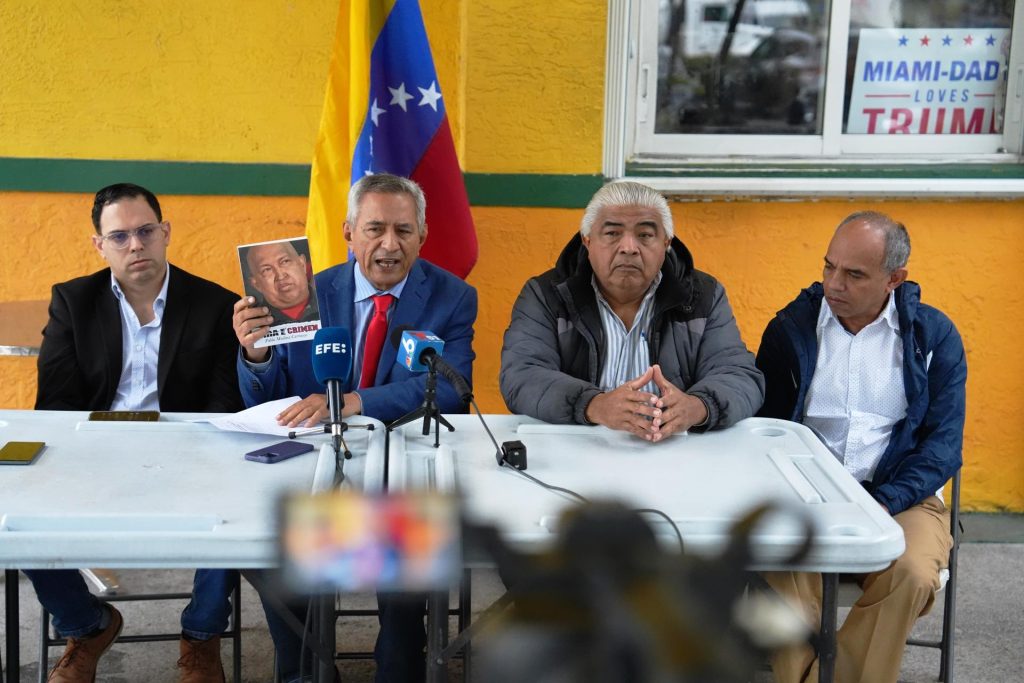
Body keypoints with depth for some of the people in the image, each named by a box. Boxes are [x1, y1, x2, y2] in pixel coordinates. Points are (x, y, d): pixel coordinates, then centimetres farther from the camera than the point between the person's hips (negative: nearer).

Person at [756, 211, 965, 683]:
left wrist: (882, 505, -17)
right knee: (785, 572, -32)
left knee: (911, 576, -31)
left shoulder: (934, 336, 3)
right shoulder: (790, 328, 5)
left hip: (900, 497, 0)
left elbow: (943, 443, -1)